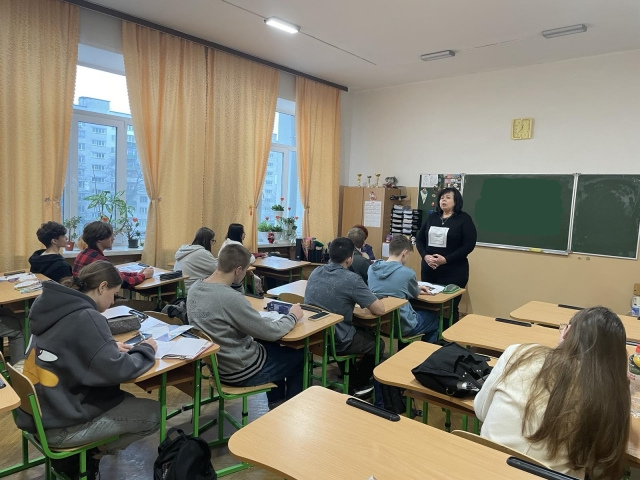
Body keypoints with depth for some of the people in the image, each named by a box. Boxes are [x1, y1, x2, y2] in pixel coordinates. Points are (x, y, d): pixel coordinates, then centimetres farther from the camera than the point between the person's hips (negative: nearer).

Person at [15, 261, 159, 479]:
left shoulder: (54, 305, 2)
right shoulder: (86, 318, -24)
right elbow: (118, 371, -23)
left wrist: (110, 347, 6)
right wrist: (146, 349, -6)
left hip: (35, 413, 9)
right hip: (56, 426, -9)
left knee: (120, 396, 23)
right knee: (153, 413, -5)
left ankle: (77, 454, 17)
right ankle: (87, 456, 9)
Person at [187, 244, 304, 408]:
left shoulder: (195, 288, -6)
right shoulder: (231, 298, -32)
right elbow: (272, 333, -22)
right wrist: (293, 316, -3)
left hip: (214, 362, 8)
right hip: (240, 371, -8)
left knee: (272, 345, 30)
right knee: (299, 356, 13)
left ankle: (276, 402, 41)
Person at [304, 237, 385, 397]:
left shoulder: (315, 272, -1)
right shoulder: (351, 279, -23)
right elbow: (380, 310, -18)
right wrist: (370, 300, 3)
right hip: (336, 341, -7)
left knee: (363, 332, 33)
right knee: (377, 343, 21)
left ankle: (348, 375, 44)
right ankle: (355, 385, 32)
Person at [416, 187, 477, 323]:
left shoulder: (464, 219, -3)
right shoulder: (432, 217, 11)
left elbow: (469, 245, -10)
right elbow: (419, 239, 11)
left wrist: (446, 259, -18)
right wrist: (425, 256, -8)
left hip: (453, 271, -4)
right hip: (429, 269, 5)